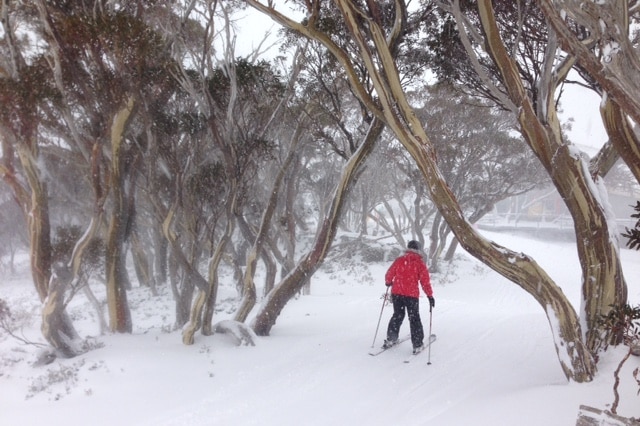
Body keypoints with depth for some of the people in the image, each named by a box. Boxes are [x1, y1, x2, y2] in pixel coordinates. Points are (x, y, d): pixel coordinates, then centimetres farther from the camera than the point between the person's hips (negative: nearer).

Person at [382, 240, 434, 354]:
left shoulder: (399, 260, 2)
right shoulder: (419, 263, -5)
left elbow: (389, 275, 6)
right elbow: (425, 281, -7)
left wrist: (388, 283, 27)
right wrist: (430, 295, -1)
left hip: (396, 293, 3)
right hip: (412, 295, -3)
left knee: (397, 315, 20)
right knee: (414, 319, 8)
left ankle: (391, 339, 20)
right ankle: (417, 345, 8)